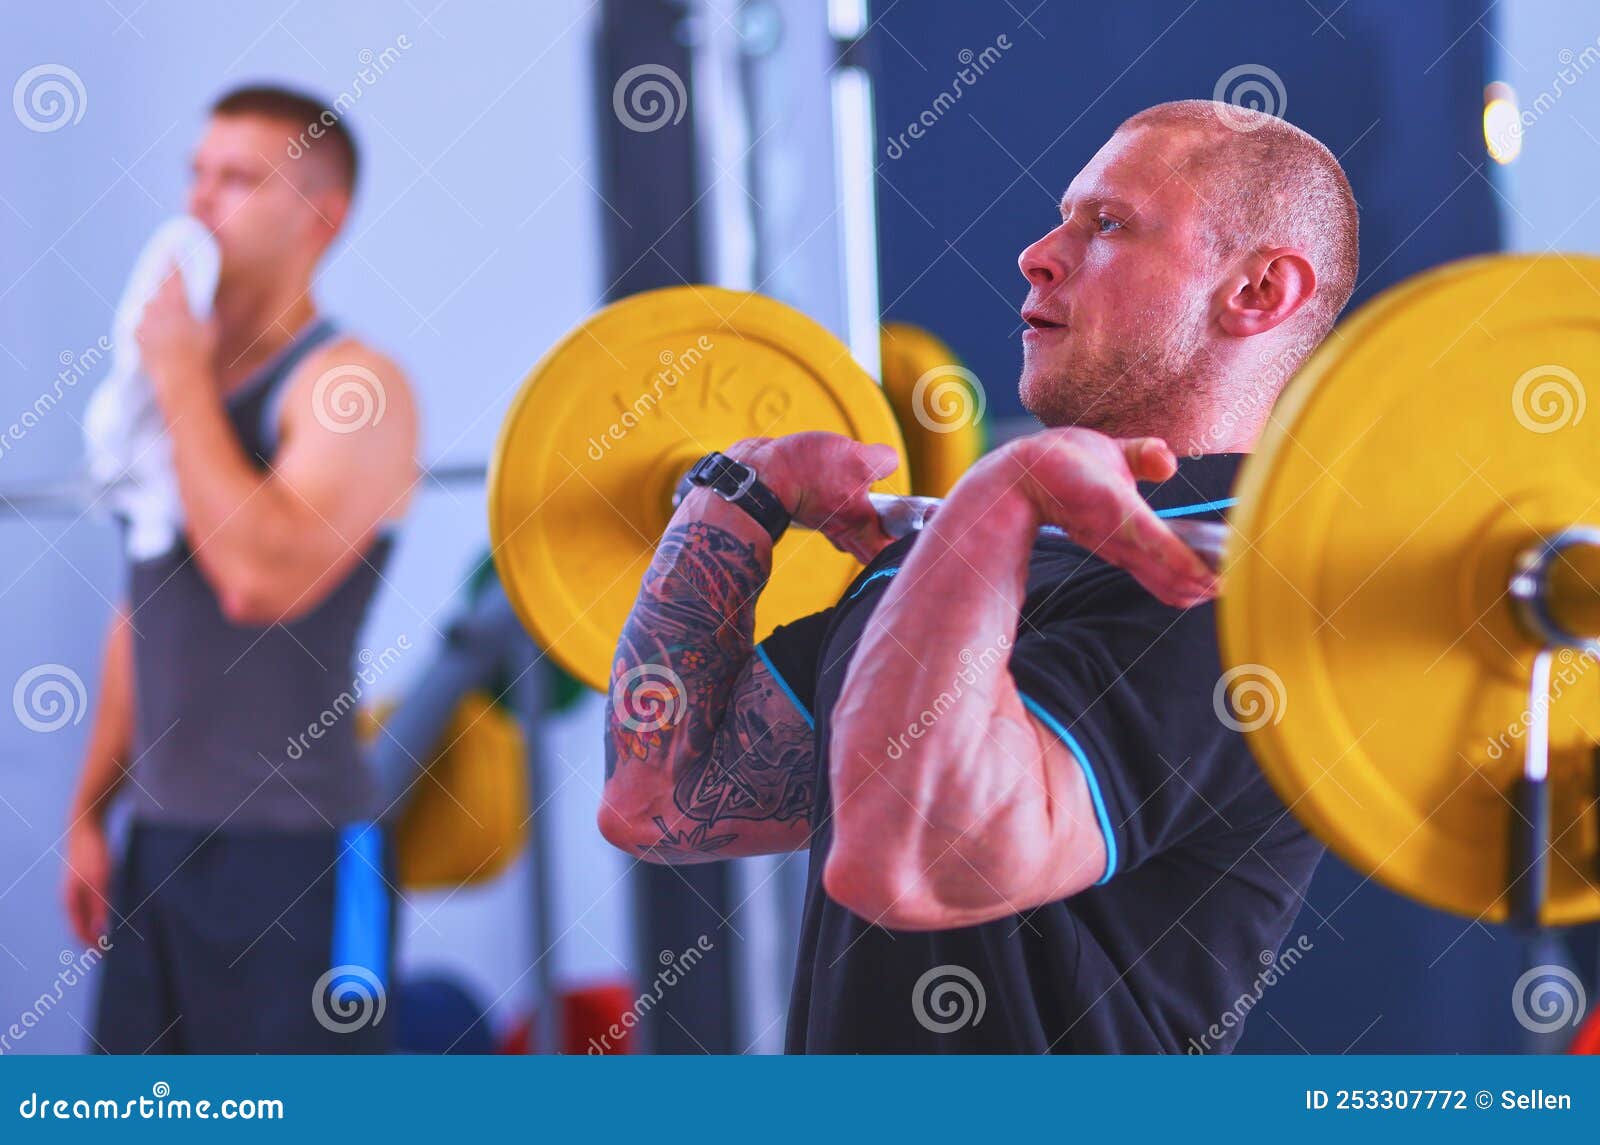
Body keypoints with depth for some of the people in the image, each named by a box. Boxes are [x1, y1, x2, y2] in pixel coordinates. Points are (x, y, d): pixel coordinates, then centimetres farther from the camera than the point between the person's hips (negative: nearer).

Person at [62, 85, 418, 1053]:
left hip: (294, 856, -8)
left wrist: (184, 381, -17)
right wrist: (90, 810, 17)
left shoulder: (348, 389, -10)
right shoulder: (175, 379, 14)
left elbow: (263, 577, -26)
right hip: (160, 846, 8)